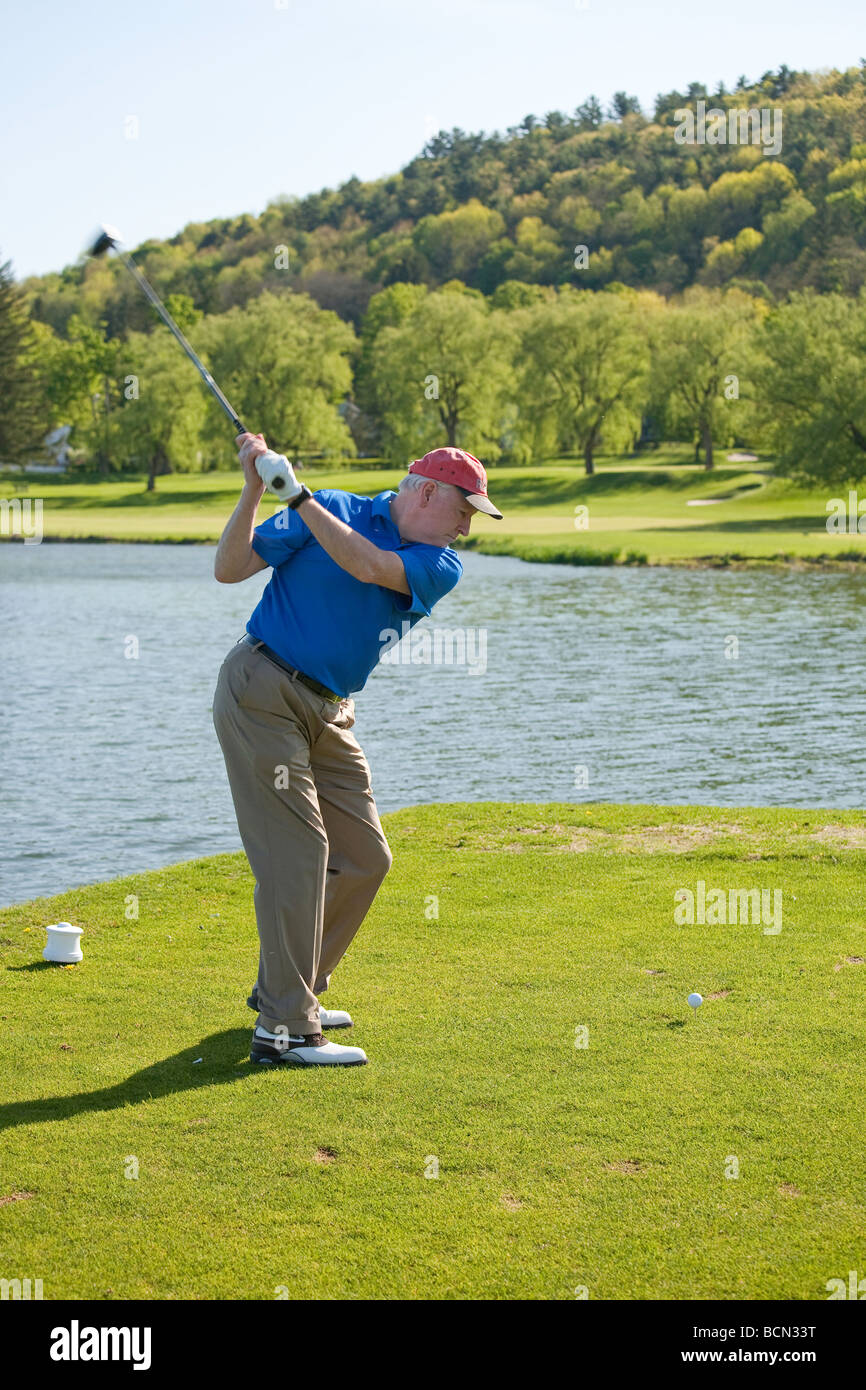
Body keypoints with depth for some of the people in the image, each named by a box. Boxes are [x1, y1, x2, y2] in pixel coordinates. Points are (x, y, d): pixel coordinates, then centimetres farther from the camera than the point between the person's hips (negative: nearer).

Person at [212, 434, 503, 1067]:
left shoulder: (440, 567, 4)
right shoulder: (329, 509, -5)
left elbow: (368, 566, -17)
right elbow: (230, 568, -7)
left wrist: (296, 494, -19)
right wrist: (254, 491, -19)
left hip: (329, 715, 7)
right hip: (261, 693, -6)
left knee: (364, 859, 8)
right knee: (296, 854, -13)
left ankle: (286, 987, 24)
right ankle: (286, 1028, -11)